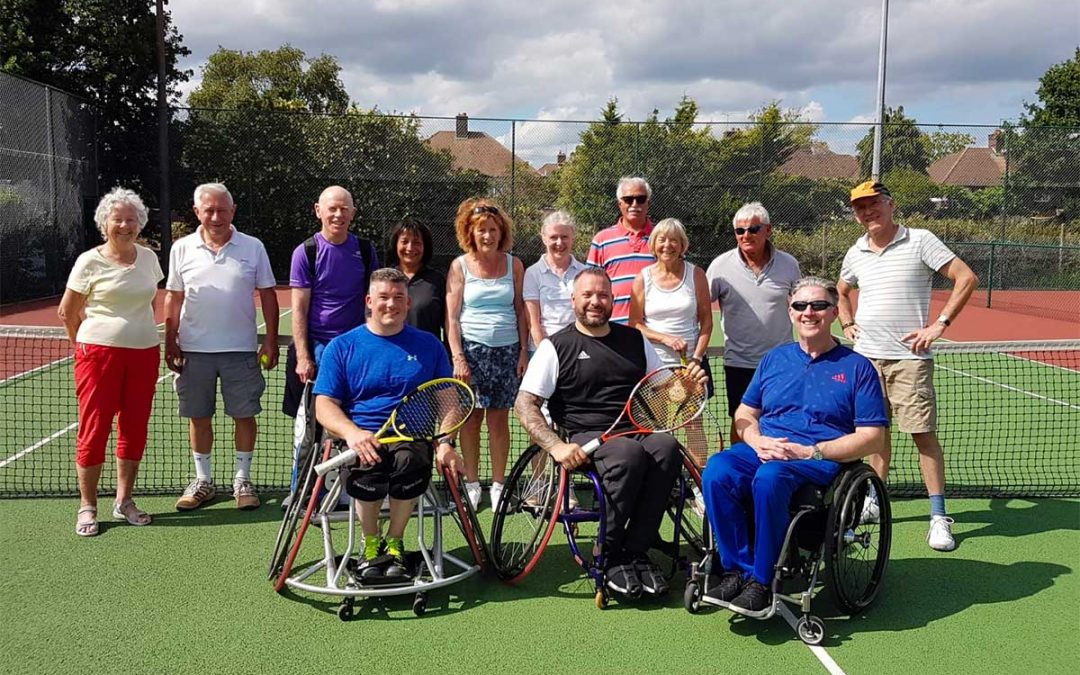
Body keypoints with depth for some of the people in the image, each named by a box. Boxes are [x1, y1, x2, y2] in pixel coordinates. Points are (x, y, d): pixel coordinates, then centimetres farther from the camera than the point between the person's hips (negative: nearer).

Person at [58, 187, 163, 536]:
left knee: (135, 429, 8)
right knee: (94, 429, -1)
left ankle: (124, 501, 21)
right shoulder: (90, 262, -5)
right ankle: (87, 507, 10)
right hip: (100, 353, -4)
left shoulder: (148, 258, 7)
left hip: (144, 353, 4)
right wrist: (88, 342, 9)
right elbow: (67, 311, 3)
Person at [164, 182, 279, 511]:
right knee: (198, 416, 9)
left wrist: (271, 340, -3)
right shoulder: (182, 249, 3)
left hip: (241, 349, -1)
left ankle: (242, 480, 19)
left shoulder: (253, 247, 0)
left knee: (245, 415, 4)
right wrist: (171, 343, 2)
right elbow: (173, 299, 8)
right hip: (194, 349, 1)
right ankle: (203, 480, 23)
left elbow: (267, 296, 2)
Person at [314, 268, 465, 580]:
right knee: (368, 466, -35)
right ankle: (370, 542, -4)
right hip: (361, 437, -1)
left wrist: (445, 443, -6)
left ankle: (394, 542, -6)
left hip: (412, 436, 1)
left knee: (411, 460, -35)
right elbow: (324, 405, 4)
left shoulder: (428, 345, 15)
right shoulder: (342, 347, 11)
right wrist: (351, 432, -17)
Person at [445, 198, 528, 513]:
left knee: (499, 418, 3)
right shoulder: (460, 266, 3)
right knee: (471, 417, 0)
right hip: (472, 348, -1)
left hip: (507, 349, 1)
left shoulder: (513, 264, 8)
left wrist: (524, 351, 3)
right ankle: (472, 484, 10)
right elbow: (452, 317, -1)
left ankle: (498, 485, 11)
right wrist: (458, 357, -9)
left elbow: (521, 311, 10)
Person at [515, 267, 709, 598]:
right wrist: (556, 447, -17)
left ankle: (635, 552, -19)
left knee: (667, 445, -31)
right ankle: (610, 557, -18)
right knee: (629, 452, -36)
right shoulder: (556, 346, 6)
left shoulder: (634, 339, 19)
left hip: (639, 429, 4)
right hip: (588, 436, -4)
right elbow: (524, 404, -1)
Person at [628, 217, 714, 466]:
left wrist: (697, 356, -7)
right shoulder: (643, 278, 0)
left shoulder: (696, 274, 2)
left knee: (694, 422, 2)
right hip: (655, 363, 0)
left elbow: (706, 321, 3)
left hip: (690, 363, 0)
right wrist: (666, 338, -13)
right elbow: (635, 324, 0)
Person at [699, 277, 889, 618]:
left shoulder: (857, 367, 8)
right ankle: (736, 568, -21)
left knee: (769, 478, -37)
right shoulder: (774, 359, 21)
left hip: (821, 460, -4)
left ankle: (761, 580, -24)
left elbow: (872, 437, 0)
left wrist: (811, 452, -12)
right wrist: (757, 441, -5)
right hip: (763, 450, 4)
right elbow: (744, 414, 20)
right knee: (716, 472, -29)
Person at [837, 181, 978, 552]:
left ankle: (939, 516, 2)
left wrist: (939, 324, -14)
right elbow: (842, 291, 30)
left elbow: (966, 278, -8)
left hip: (909, 357, -5)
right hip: (867, 356, 5)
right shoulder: (855, 253, 10)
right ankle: (876, 501, 25)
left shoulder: (920, 241, -5)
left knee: (923, 434, -4)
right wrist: (847, 324, 13)